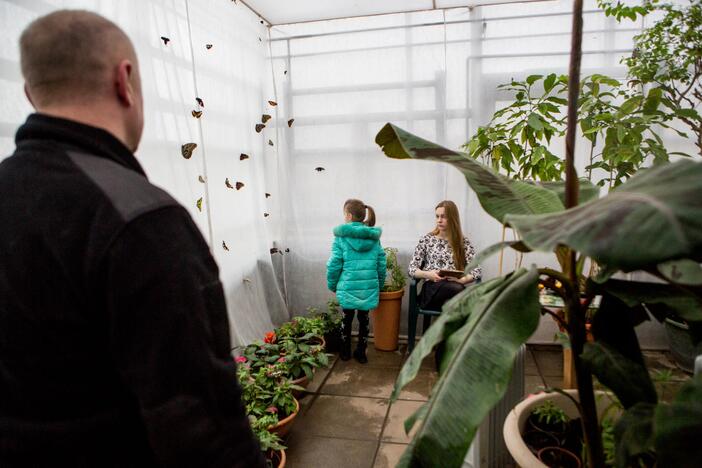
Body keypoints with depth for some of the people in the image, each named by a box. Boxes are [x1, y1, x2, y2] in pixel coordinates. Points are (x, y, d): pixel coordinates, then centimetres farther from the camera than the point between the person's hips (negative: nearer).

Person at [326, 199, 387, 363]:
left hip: (348, 287, -2)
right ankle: (361, 353, 26)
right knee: (364, 319, 16)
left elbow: (334, 264, -9)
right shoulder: (374, 237, 4)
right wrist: (379, 284, 17)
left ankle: (345, 352, 30)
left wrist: (332, 285, 5)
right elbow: (382, 263, 5)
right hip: (369, 287, 2)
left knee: (347, 319, 16)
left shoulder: (341, 236, -7)